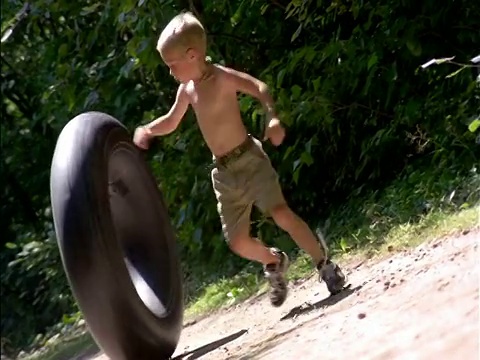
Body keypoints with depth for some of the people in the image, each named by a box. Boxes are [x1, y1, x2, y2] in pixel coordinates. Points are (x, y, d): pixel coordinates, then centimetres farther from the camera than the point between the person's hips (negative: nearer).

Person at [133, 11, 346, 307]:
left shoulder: (221, 77, -13)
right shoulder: (187, 89, 7)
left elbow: (260, 88, -28)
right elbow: (171, 122, 23)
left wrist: (273, 118, -45)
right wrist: (147, 130, 5)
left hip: (249, 158, -6)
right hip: (224, 172, 6)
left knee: (280, 213, -24)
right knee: (237, 242, 4)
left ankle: (325, 265, -8)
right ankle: (274, 262, 34)